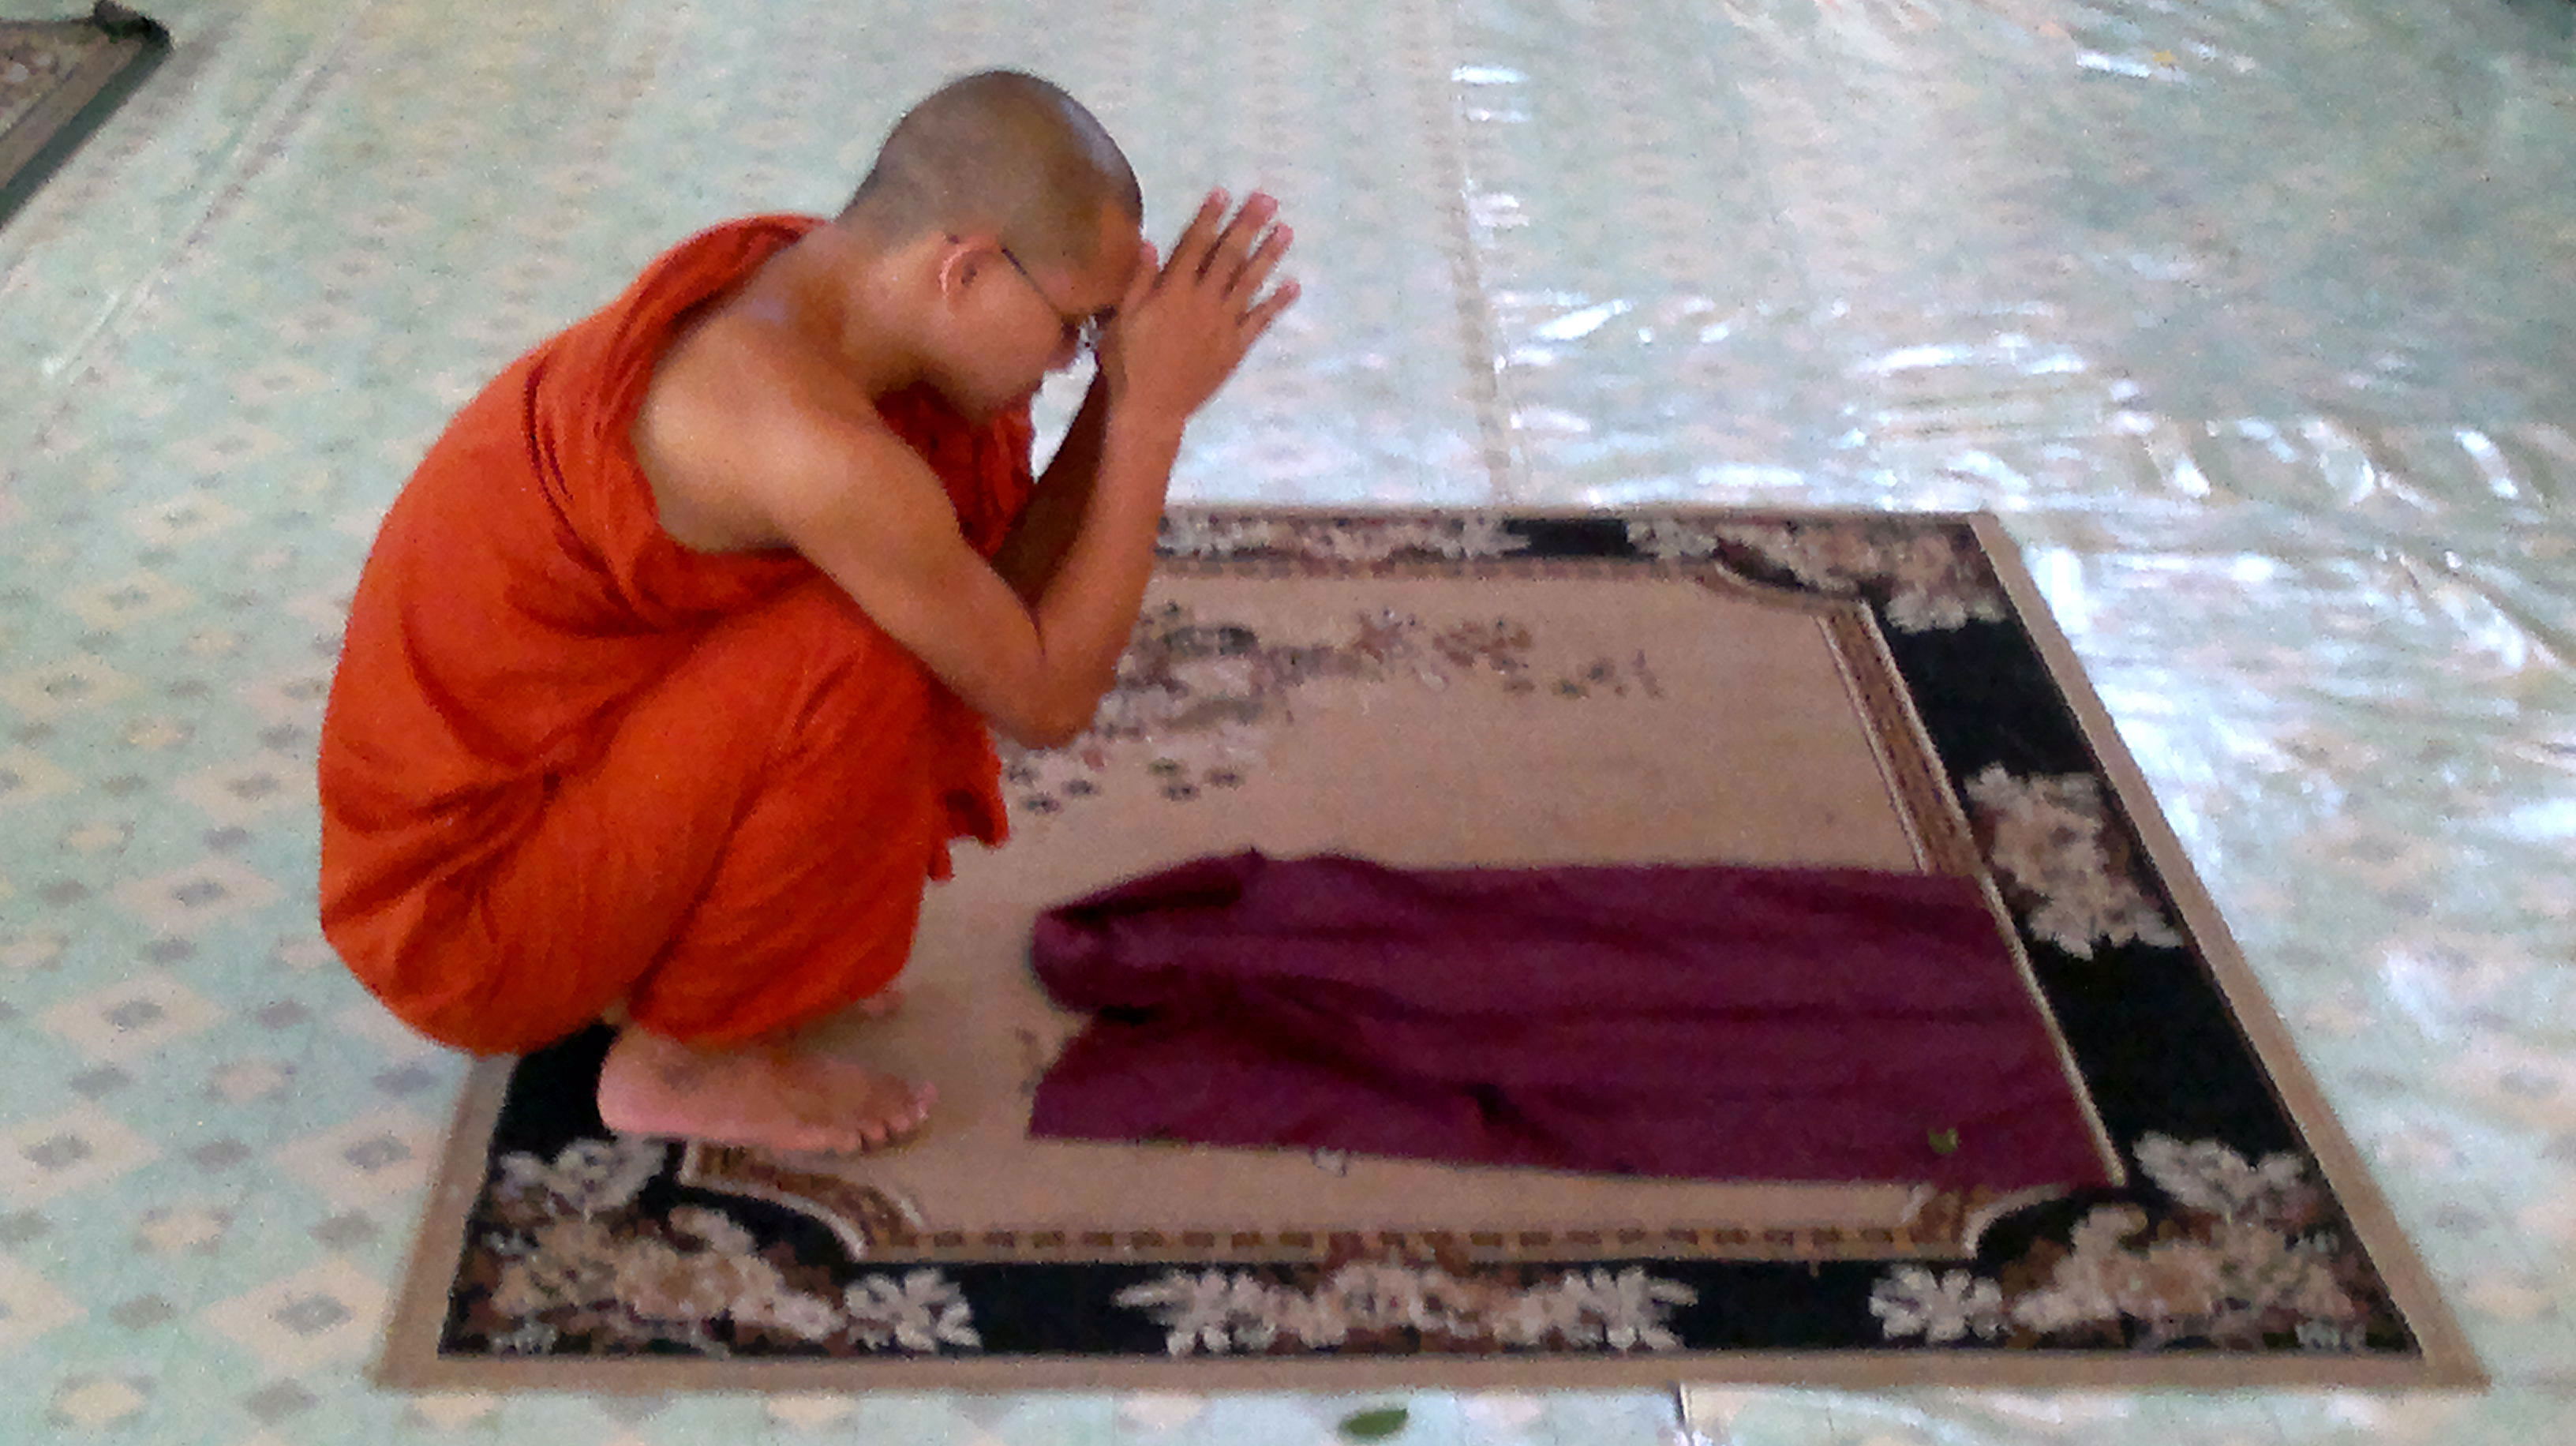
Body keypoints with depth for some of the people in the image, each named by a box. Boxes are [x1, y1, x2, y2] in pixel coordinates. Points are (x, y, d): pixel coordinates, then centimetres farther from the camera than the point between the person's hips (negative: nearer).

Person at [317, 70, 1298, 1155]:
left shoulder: (789, 286, -2)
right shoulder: (809, 436, -31)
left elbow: (1005, 606, 4)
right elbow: (1045, 697, -18)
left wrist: (1123, 394, -7)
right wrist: (1152, 413, -17)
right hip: (464, 918, -9)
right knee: (865, 657, -26)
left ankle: (663, 960, 12)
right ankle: (681, 1061, -5)